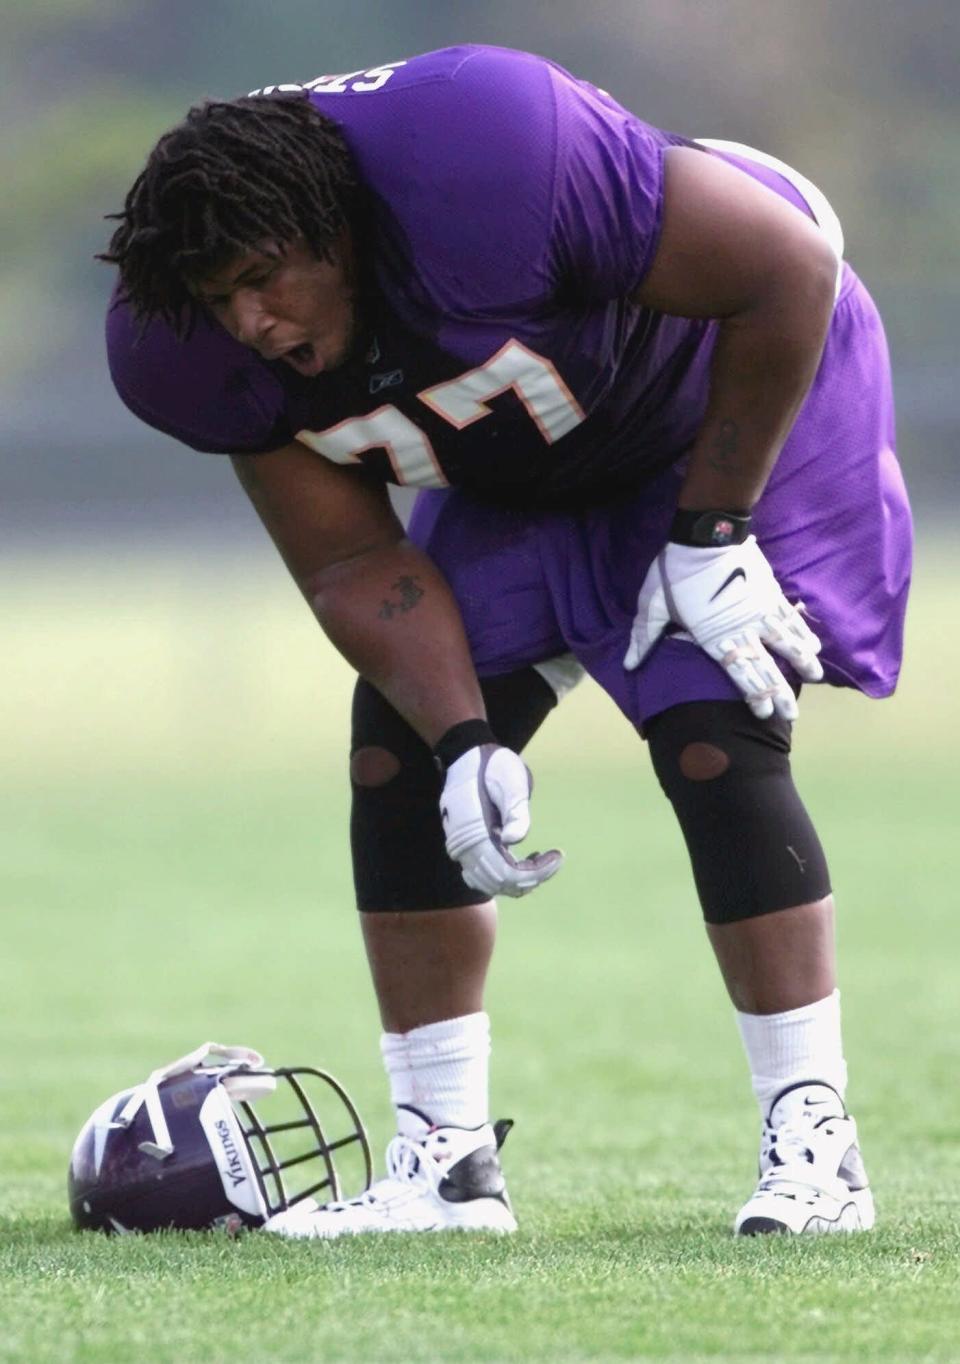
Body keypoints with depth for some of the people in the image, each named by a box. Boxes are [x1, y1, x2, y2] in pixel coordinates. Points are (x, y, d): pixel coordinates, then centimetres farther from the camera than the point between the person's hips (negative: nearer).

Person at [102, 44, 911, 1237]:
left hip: (748, 393, -6)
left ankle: (813, 1145, -14)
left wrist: (711, 535, -25)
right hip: (522, 478, 6)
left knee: (711, 736, -21)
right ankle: (445, 1159, 1)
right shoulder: (214, 356, -21)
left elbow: (790, 268, -31)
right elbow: (356, 566, -11)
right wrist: (465, 743, -27)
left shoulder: (482, 163, -42)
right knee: (400, 743, -4)